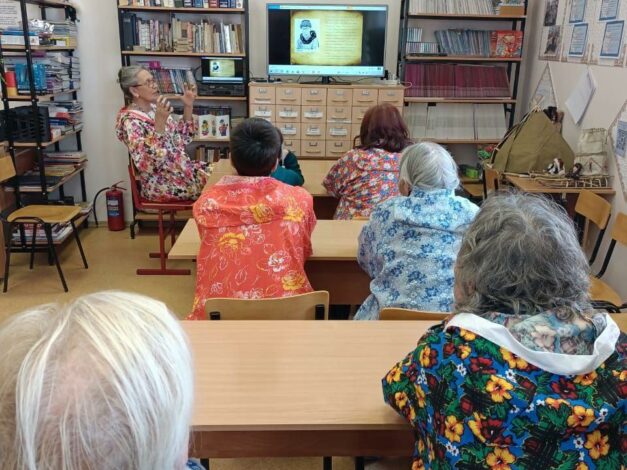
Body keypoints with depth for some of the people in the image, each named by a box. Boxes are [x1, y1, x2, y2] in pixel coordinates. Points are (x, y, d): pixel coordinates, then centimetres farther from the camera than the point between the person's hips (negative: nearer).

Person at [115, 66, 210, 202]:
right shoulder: (131, 121, -19)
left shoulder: (155, 108, 6)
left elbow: (182, 138, 15)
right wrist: (160, 121, -37)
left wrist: (188, 107, 4)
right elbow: (148, 163, -32)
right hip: (163, 184, -8)